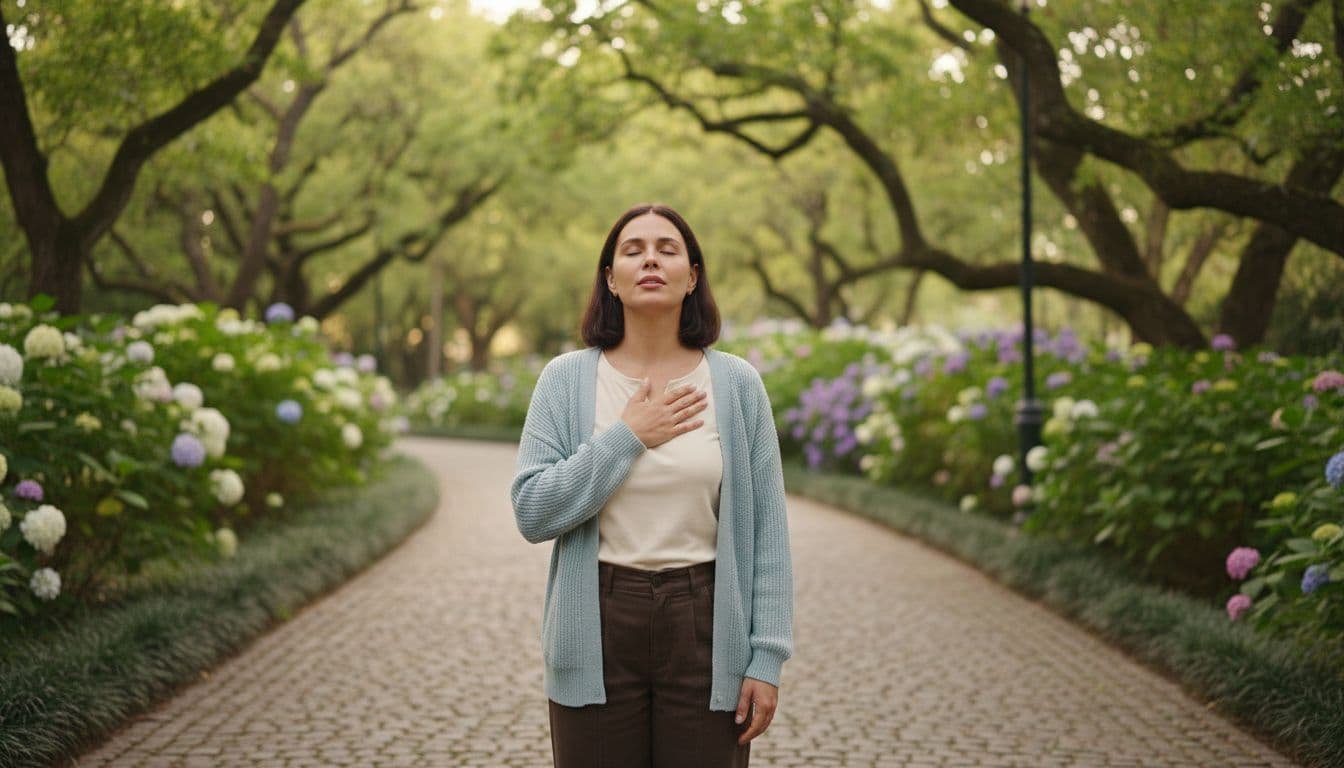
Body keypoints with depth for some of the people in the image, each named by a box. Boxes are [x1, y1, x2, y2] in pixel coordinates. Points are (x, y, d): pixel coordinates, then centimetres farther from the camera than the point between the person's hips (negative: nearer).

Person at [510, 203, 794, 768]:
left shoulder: (737, 383, 1)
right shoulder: (566, 380, 0)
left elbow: (766, 528, 1)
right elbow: (532, 513, -8)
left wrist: (767, 656, -4)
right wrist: (627, 437, -13)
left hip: (706, 626, 0)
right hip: (599, 627, 0)